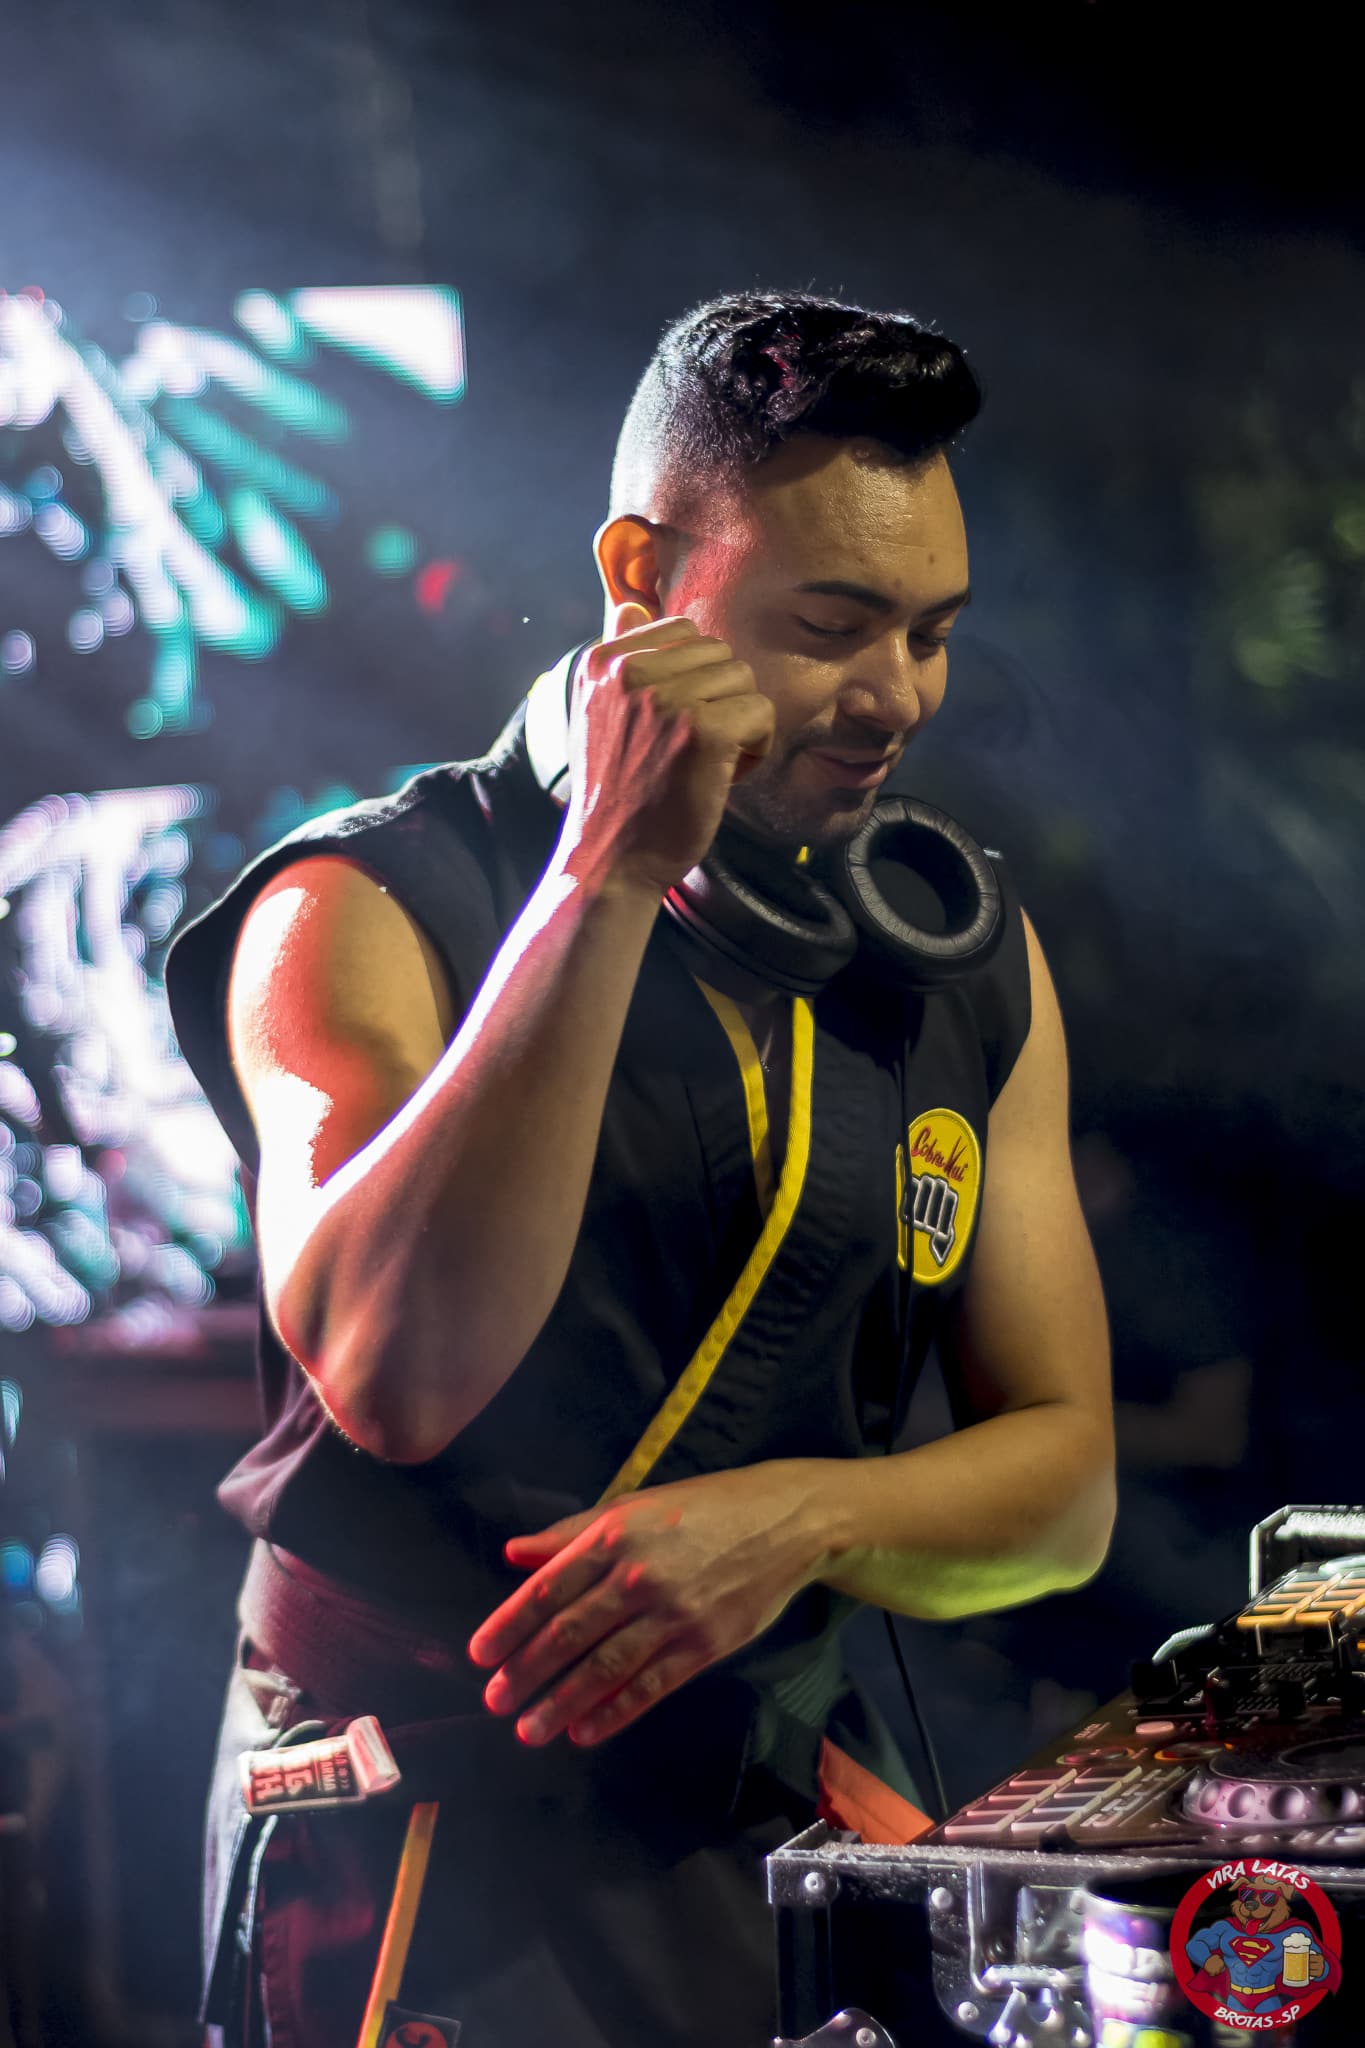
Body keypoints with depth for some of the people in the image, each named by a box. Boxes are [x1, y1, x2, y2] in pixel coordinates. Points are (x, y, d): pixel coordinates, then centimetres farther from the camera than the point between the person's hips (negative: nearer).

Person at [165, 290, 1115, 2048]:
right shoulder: (369, 909, -6)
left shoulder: (970, 963, 9)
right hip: (431, 1840, -4)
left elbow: (1063, 1480, 9)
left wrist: (800, 1519, -12)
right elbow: (392, 1373, -23)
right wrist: (609, 878, -24)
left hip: (784, 1818, 5)